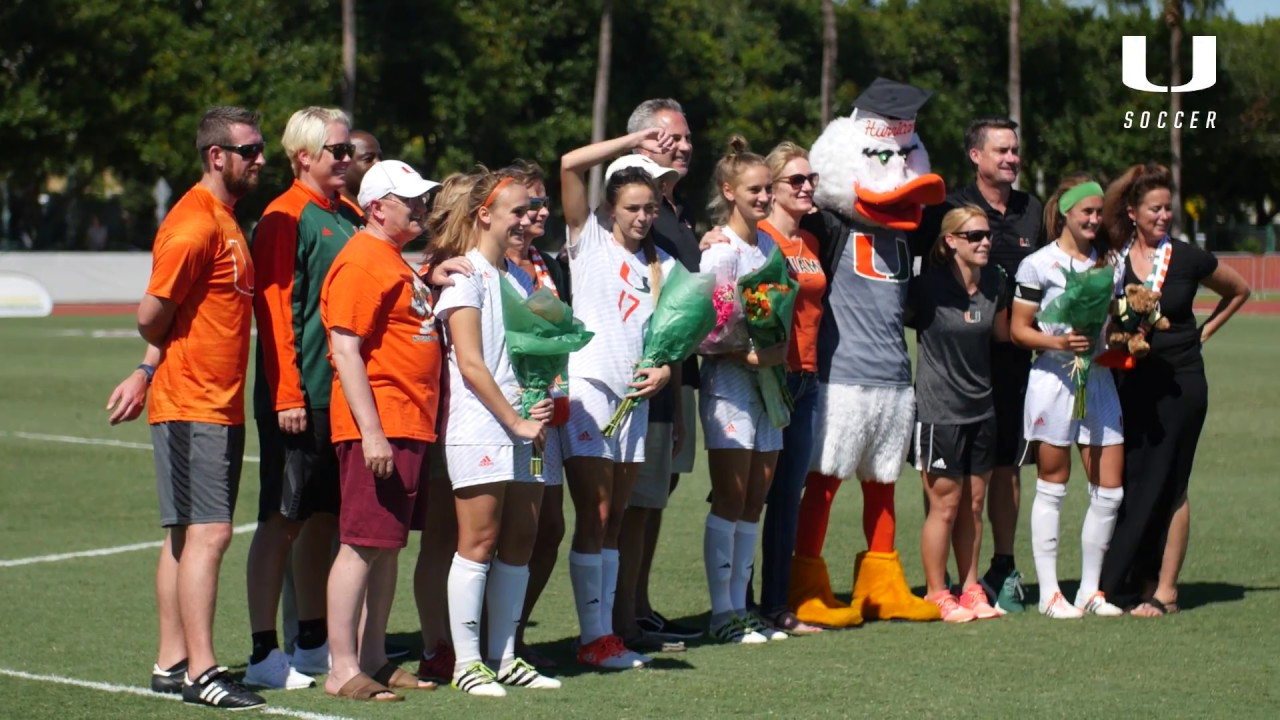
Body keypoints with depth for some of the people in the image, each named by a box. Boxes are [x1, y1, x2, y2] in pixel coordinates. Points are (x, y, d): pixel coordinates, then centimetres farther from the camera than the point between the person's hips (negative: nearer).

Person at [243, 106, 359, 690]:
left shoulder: (348, 218, 14)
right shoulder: (285, 218, -9)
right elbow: (274, 310, -15)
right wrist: (287, 396, -19)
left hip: (343, 394, 8)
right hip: (300, 397, -8)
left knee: (324, 519, 13)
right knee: (281, 521, -3)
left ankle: (315, 643, 22)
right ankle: (264, 654, 1)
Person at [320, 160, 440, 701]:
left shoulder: (393, 261, 20)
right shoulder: (362, 261, -12)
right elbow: (345, 350, -19)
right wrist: (371, 432, -23)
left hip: (409, 427, 10)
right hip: (379, 427, -10)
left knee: (387, 546, 12)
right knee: (362, 545, -9)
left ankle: (374, 660, 18)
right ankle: (343, 670, -7)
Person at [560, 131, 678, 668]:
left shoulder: (660, 265, 17)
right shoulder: (590, 239, 3)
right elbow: (568, 165, -10)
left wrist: (666, 369, -3)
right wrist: (633, 141, -8)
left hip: (634, 396, 6)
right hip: (586, 387, -6)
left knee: (613, 521, 8)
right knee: (594, 518, -8)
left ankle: (607, 631, 11)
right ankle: (592, 638, -5)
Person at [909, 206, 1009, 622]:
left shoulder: (995, 283, 4)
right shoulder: (928, 286, -13)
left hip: (982, 408, 6)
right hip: (940, 411, -6)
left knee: (973, 505, 11)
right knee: (946, 505, -1)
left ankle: (971, 590, 21)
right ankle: (937, 595, 11)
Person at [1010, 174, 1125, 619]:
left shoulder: (1107, 262, 12)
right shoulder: (1038, 265, -4)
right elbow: (1018, 330, -4)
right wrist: (1058, 342, -19)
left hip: (1099, 380, 5)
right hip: (1053, 379, -5)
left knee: (1109, 490, 2)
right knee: (1051, 489, 1)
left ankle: (1090, 590, 13)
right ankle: (1049, 591, 8)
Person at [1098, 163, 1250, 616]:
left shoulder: (1188, 259, -1)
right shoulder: (1113, 261, 2)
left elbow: (1239, 291, 15)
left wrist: (1202, 334, 9)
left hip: (1180, 383, -2)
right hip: (1133, 382, 2)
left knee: (1167, 487, -2)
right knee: (1132, 483, 2)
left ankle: (1164, 590, 2)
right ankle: (1143, 580, 11)